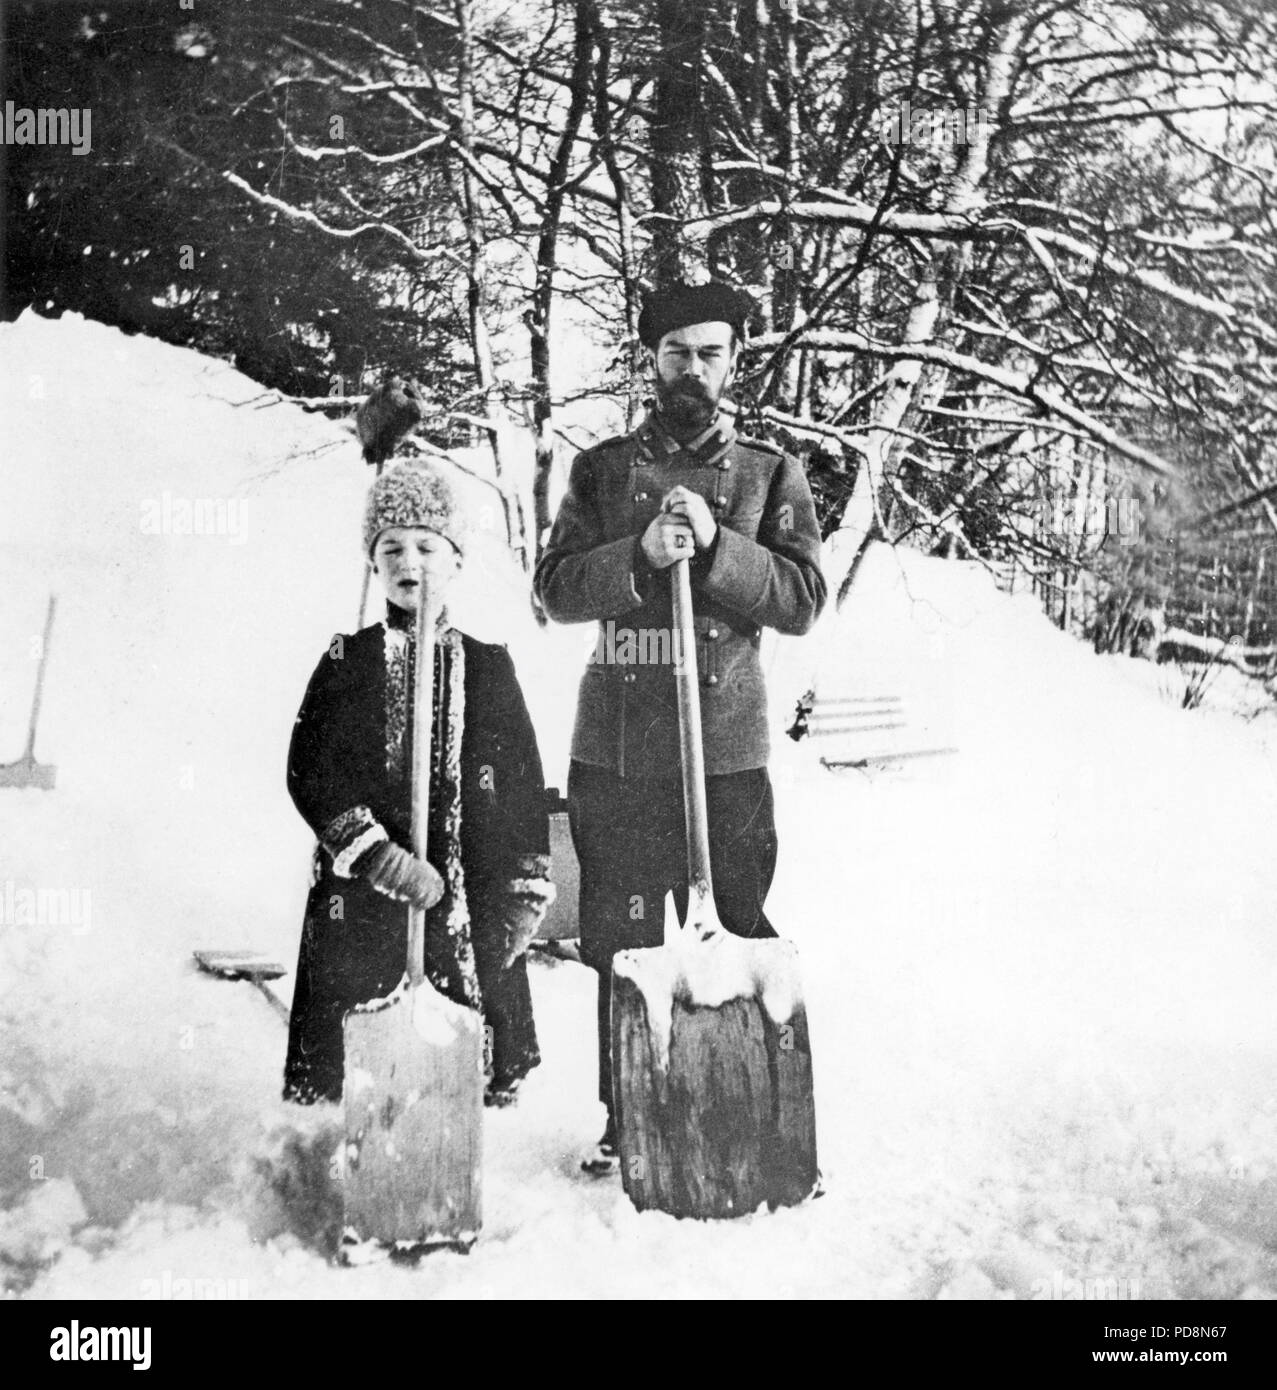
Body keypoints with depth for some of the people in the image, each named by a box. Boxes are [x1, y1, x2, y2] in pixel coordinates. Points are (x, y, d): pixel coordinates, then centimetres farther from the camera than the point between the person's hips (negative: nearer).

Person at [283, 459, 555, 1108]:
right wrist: (375, 852, -14)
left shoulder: (488, 667, 8)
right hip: (358, 907, 0)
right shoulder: (345, 663, 6)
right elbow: (308, 773, -1)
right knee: (342, 1070, -2)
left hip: (470, 909, 1)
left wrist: (525, 896, 3)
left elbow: (524, 786, 9)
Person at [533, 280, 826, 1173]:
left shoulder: (771, 473, 8)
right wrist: (640, 556, -15)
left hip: (727, 749, -1)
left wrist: (715, 547, -15)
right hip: (615, 748, 2)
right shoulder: (603, 468, 11)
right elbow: (556, 589, 2)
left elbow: (805, 598, -2)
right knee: (619, 941, 8)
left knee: (736, 937, 1)